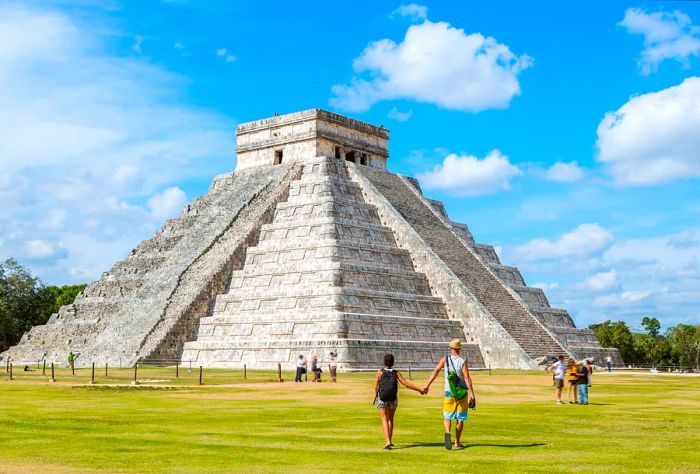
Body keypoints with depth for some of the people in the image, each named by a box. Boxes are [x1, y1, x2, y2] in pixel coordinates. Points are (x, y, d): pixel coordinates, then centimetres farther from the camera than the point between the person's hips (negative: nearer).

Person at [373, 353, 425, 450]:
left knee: (384, 419, -2)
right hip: (393, 400, 2)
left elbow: (376, 387, -3)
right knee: (390, 419, 20)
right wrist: (419, 390, -4)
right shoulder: (396, 373, -4)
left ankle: (387, 442, -19)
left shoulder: (380, 372, -7)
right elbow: (406, 383, -9)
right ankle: (389, 441, 25)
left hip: (382, 399, -2)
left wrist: (376, 396, 18)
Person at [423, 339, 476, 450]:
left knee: (447, 416, 9)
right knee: (460, 418, 12)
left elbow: (435, 371, -9)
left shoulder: (445, 360, -2)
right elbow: (467, 378, -16)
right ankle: (457, 443, 17)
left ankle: (447, 432, -22)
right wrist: (472, 394, -16)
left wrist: (427, 385, -8)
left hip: (449, 392, 1)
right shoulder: (463, 362, -8)